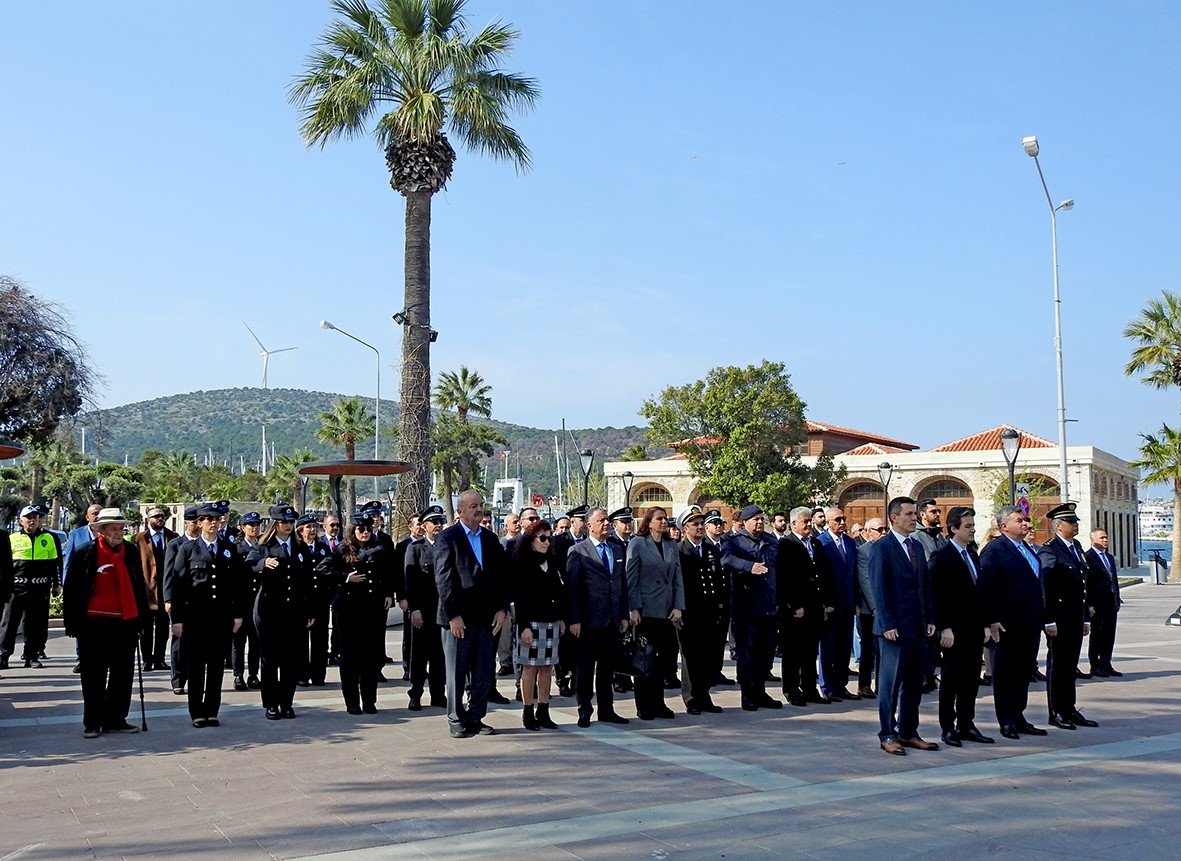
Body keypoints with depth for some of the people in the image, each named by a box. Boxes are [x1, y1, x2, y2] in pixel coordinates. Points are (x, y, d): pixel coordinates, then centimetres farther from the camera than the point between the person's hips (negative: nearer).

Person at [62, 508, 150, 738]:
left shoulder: (132, 552, 7)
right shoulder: (84, 552, -4)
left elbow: (139, 587, 13)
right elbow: (71, 589, -1)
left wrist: (141, 619, 11)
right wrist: (72, 623, -3)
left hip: (126, 623, 3)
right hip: (94, 624, -3)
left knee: (122, 676, 9)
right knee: (93, 677, 6)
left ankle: (115, 719, 21)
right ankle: (92, 723, 16)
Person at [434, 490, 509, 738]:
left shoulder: (491, 539, 13)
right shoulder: (447, 538, -4)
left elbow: (500, 576, 13)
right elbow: (443, 579, -9)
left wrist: (501, 608, 2)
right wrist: (453, 615, -13)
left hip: (487, 616, 5)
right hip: (458, 617, -5)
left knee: (484, 673, 8)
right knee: (456, 672, 4)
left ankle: (475, 718, 20)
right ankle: (457, 721, 15)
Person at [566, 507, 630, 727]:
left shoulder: (616, 551, 14)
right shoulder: (577, 551, -4)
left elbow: (622, 584, 15)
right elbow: (572, 588, -8)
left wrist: (624, 615, 9)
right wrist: (574, 620, -13)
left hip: (612, 621, 5)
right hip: (589, 620, -5)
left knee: (608, 667, 12)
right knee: (585, 668, 4)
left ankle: (606, 709, 21)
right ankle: (584, 711, 14)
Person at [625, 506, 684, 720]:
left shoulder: (671, 547, 13)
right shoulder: (637, 543, -1)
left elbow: (678, 579, 10)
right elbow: (630, 578, -4)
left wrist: (678, 607, 0)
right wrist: (634, 609, -10)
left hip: (667, 612, 5)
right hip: (646, 611, -5)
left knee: (666, 657, 5)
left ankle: (658, 703, 17)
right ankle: (644, 706, 11)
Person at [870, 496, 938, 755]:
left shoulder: (916, 546, 15)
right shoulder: (882, 547, -8)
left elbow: (925, 585, 16)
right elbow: (879, 588, -12)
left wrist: (930, 619, 9)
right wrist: (888, 624, -16)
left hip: (918, 627, 7)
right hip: (894, 628, -7)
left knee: (914, 684, 12)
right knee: (890, 683, 0)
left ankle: (908, 732, 21)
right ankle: (887, 736, 8)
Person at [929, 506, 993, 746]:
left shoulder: (973, 555, 14)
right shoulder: (941, 557, -10)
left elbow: (979, 592, 18)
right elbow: (936, 596, -14)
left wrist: (985, 624, 14)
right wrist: (944, 628, -18)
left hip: (974, 629, 7)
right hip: (954, 630, -7)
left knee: (971, 680, 11)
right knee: (951, 680, 2)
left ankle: (966, 725, 20)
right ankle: (948, 729, 10)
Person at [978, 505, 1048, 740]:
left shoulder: (1026, 549, 16)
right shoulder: (994, 549, -10)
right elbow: (986, 587, -15)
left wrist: (1041, 617, 17)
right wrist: (992, 620, -20)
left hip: (1030, 624, 8)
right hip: (1008, 624, -8)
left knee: (1023, 672, 14)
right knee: (1005, 674, 2)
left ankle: (1018, 718, 23)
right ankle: (1006, 722, 8)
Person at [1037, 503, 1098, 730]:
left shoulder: (1077, 547, 15)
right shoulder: (1049, 551, -12)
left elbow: (1082, 585, 18)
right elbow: (1045, 588, -16)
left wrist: (1085, 618, 17)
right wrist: (1049, 621, -19)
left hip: (1075, 618, 8)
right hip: (1059, 619, -8)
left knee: (1070, 665, 13)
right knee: (1057, 664, 1)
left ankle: (1070, 710, 21)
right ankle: (1056, 713, 8)